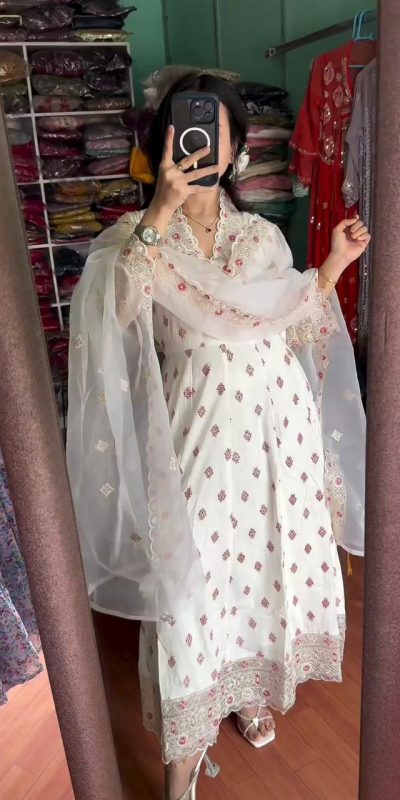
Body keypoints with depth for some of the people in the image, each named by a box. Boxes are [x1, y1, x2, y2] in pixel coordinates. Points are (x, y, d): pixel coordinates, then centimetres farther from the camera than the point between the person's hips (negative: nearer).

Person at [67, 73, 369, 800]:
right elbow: (118, 308, -24)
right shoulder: (139, 235, -2)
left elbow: (290, 329, 12)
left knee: (271, 564, 16)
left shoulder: (263, 236, 8)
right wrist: (164, 209, -28)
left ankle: (251, 688, 45)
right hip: (199, 432, -4)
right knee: (193, 583, 3)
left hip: (278, 426, 4)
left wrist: (333, 267, 6)